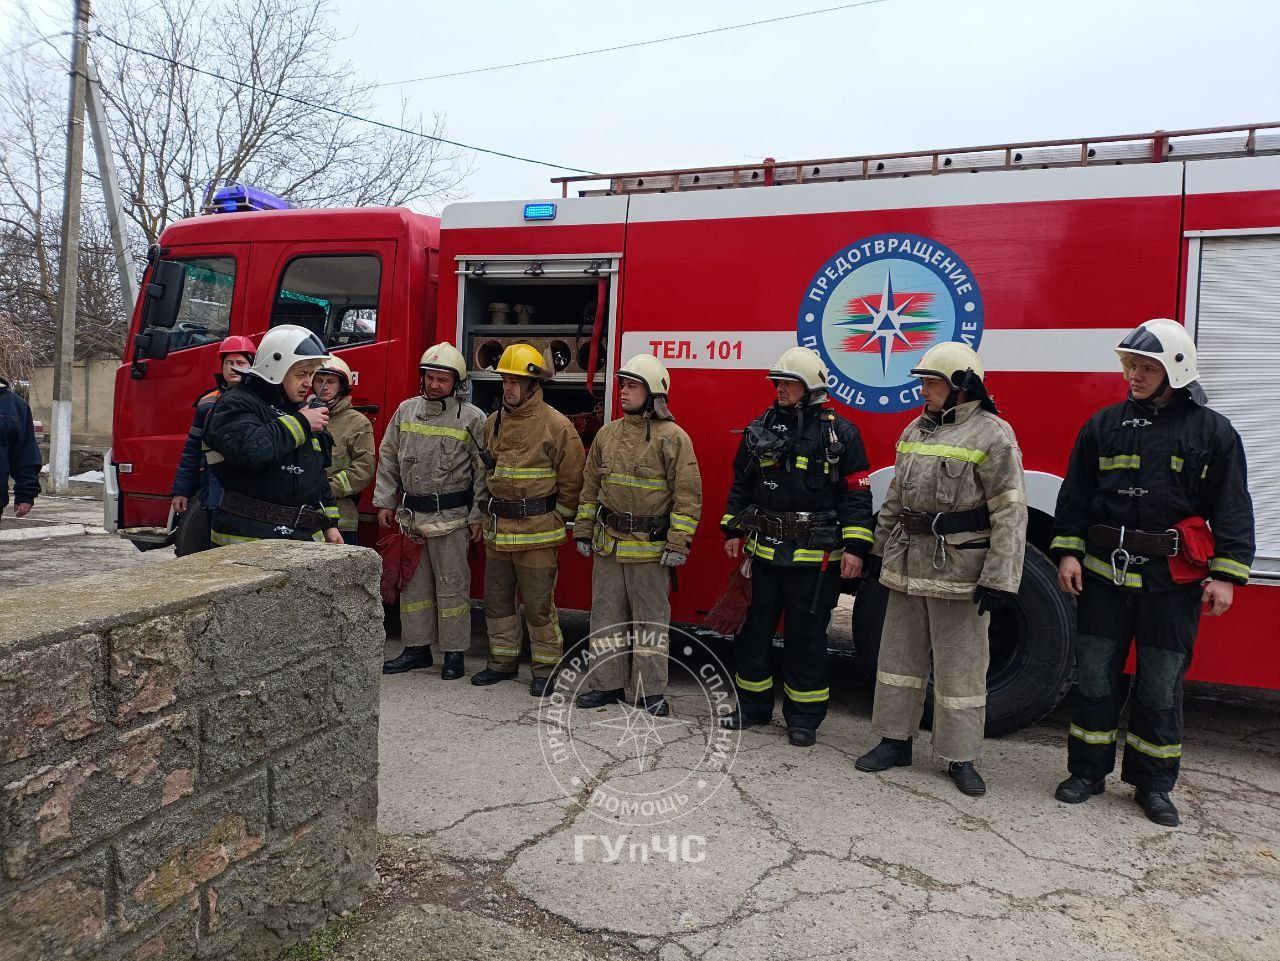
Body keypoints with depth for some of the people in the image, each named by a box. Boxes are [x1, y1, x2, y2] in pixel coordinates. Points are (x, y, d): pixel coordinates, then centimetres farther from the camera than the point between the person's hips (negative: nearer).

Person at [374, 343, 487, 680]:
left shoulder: (472, 418, -6)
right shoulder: (406, 410, 7)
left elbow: (483, 471, -7)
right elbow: (388, 458, 11)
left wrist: (477, 516, -9)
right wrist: (385, 503, 7)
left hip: (451, 518, -4)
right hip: (410, 516, 5)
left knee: (452, 586, 3)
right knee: (413, 584, 12)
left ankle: (454, 653, 13)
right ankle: (417, 648, 24)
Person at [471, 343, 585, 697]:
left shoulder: (556, 425, -11)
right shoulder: (493, 422, 9)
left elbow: (572, 478, -8)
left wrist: (557, 518, -5)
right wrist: (487, 507, 15)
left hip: (536, 532, -7)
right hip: (497, 531, 7)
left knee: (539, 604, 0)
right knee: (497, 599, 15)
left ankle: (546, 669, 12)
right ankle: (503, 660, 29)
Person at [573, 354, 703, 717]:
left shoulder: (673, 438, -8)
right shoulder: (607, 434, 9)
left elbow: (688, 494, -10)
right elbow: (591, 487, 15)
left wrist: (678, 543, -14)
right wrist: (583, 531, 12)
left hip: (650, 549, -6)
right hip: (608, 546, 6)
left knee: (650, 620, 5)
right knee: (606, 615, 12)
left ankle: (649, 691, 14)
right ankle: (607, 683, 24)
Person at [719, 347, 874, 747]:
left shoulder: (840, 434, -4)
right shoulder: (760, 429, 7)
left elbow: (857, 494, -5)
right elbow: (741, 484, 15)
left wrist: (855, 547, -11)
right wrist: (733, 530, 11)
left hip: (815, 558, -4)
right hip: (765, 552, 4)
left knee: (806, 637, 6)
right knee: (755, 629, 12)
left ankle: (804, 717, 19)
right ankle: (753, 705, 28)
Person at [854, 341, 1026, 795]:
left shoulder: (992, 435, -10)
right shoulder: (916, 430, 12)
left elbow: (1010, 512, -14)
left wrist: (999, 579, -19)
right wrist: (880, 550, 18)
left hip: (960, 571, -7)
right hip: (908, 567, 7)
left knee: (960, 666, 3)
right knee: (900, 654, 12)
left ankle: (961, 757, 16)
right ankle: (895, 740, 25)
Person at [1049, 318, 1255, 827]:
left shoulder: (1212, 431, 1)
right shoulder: (1104, 425, 5)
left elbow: (1232, 508, 0)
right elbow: (1076, 493, 7)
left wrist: (1226, 575, -6)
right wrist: (1068, 551, -1)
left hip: (1173, 580, -2)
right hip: (1103, 573, 2)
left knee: (1161, 685, 7)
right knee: (1095, 675, 8)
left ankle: (1153, 783, 22)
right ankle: (1088, 770, 21)